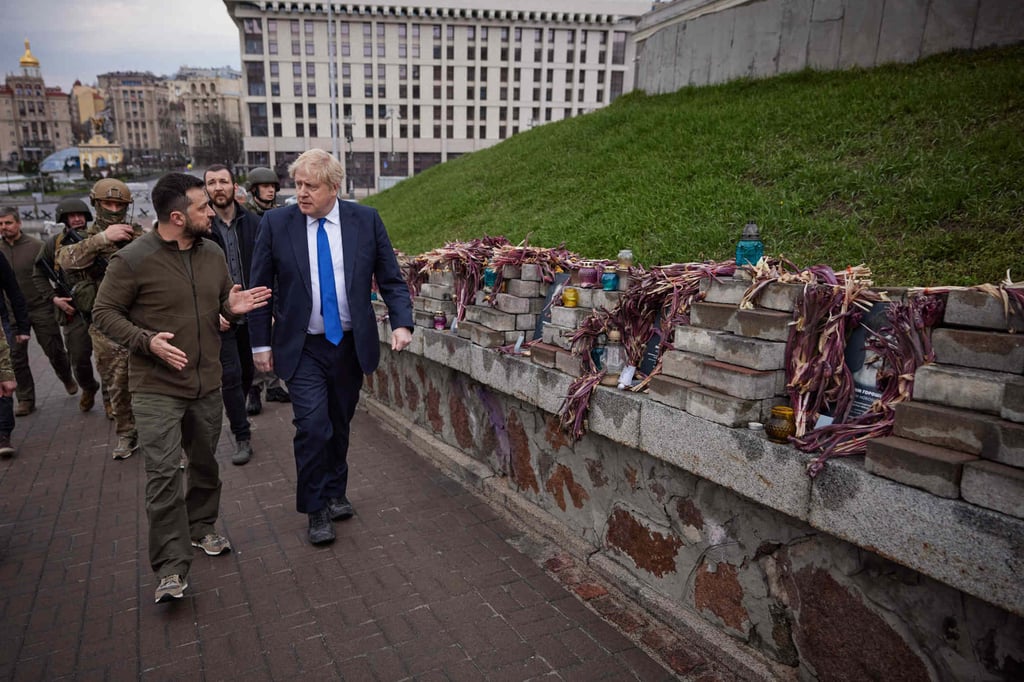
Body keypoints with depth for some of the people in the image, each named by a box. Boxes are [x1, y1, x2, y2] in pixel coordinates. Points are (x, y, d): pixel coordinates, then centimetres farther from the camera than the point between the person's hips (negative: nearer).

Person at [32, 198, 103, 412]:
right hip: (73, 311, 1)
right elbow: (38, 275, 10)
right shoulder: (54, 244, 3)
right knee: (79, 359, 7)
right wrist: (53, 298, -2)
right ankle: (88, 389, 35)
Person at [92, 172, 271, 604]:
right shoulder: (133, 260, -12)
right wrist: (147, 341, -21)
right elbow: (104, 313, -5)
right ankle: (171, 569, 1)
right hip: (157, 389, -5)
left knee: (205, 463, 18)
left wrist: (233, 306, -8)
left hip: (207, 385, 6)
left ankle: (201, 528, 40)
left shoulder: (212, 253, 4)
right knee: (164, 474, -8)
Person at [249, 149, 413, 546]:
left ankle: (334, 494, 35)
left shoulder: (366, 220, -4)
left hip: (351, 345, 2)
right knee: (313, 427, -9)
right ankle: (316, 510, 12)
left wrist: (401, 323, -13)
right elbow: (260, 289, 1)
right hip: (302, 349, -2)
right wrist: (261, 343, 1)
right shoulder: (276, 224, -5)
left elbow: (391, 280, 1)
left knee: (340, 425, 15)